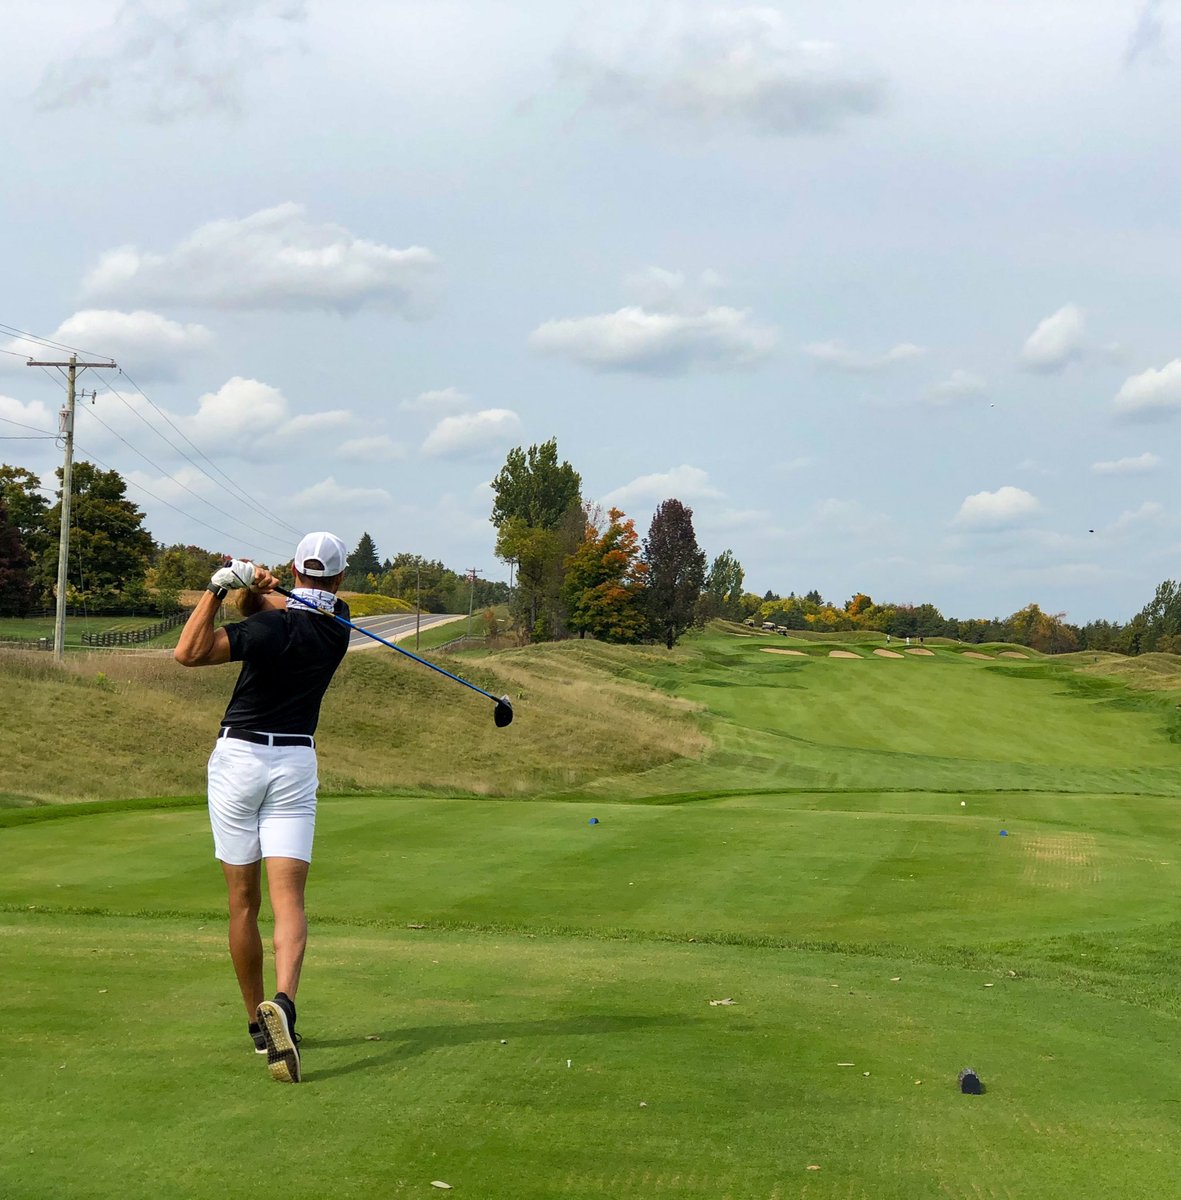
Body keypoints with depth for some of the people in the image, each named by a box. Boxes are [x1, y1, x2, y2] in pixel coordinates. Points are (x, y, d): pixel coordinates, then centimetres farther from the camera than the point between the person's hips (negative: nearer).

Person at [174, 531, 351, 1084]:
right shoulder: (338, 627, 2)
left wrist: (221, 585, -14)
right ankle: (282, 1001, -33)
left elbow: (187, 653, -18)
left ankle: (258, 1024, 17)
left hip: (237, 758, -2)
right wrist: (253, 586, -11)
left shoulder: (271, 628, -13)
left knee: (242, 903, 9)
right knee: (288, 899, -8)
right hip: (295, 764, 2)